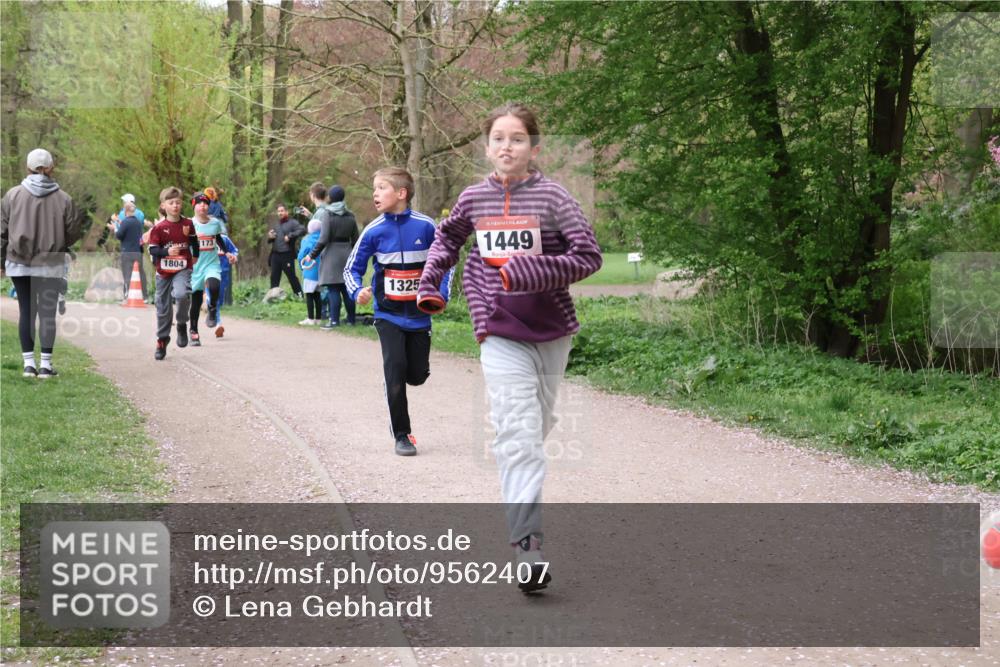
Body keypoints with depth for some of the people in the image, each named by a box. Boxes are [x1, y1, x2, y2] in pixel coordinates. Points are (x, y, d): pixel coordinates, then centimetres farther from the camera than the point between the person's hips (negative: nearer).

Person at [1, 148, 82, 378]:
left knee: (26, 311, 9)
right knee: (47, 312, 4)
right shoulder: (63, 199, -6)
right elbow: (74, 232, 0)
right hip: (50, 264, -1)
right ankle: (45, 365, 3)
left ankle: (28, 363, 9)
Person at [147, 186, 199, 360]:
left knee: (181, 294, -30)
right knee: (163, 308, 8)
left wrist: (195, 258, 20)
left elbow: (194, 243, 17)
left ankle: (182, 326, -4)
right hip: (163, 272, 1)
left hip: (183, 269, -1)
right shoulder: (159, 227, -5)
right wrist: (167, 251, -23)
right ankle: (162, 342, 24)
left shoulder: (188, 224, 1)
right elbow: (152, 249, -8)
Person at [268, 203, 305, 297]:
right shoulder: (276, 225, 21)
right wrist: (270, 237, 2)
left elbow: (302, 230, -16)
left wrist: (290, 236, -20)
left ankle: (299, 295, -1)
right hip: (275, 255, 6)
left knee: (292, 277, -6)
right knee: (274, 277, 7)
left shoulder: (292, 222, 0)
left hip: (287, 255, -6)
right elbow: (269, 240, 26)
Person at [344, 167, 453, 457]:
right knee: (396, 370, -10)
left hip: (419, 315, 1)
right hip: (388, 316, -1)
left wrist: (441, 293, -7)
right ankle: (401, 435, 3)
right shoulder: (374, 231, -6)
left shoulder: (425, 226, -6)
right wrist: (357, 291, -17)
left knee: (417, 375, 5)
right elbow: (352, 267, 2)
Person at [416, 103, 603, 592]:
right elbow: (448, 237, 26)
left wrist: (527, 272, -21)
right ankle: (527, 544, -20)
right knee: (518, 435, -14)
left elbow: (588, 256, -12)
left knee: (535, 431, 15)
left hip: (551, 332, 0)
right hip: (501, 335, 0)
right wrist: (430, 284, 18)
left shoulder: (551, 196, -6)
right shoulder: (474, 198, 5)